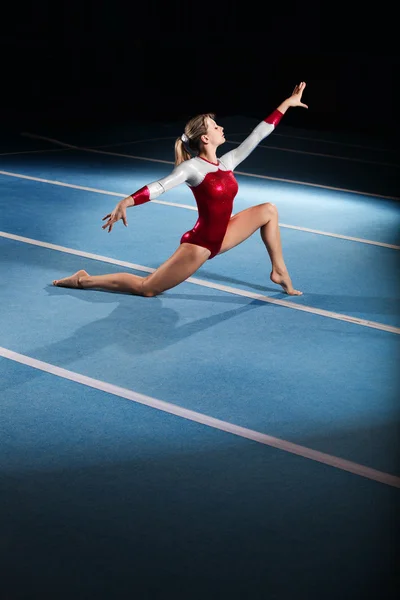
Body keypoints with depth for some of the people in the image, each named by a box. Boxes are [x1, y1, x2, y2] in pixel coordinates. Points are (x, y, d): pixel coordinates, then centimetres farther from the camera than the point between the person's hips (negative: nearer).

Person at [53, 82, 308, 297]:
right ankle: (85, 280, 6)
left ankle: (279, 272, 15)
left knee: (268, 211, 6)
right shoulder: (193, 167, -19)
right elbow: (160, 186, -32)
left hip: (220, 237, 8)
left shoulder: (227, 162, 2)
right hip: (200, 243, -8)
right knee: (146, 288, -7)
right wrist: (126, 202, -46)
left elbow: (257, 135, 7)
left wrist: (286, 104, 9)